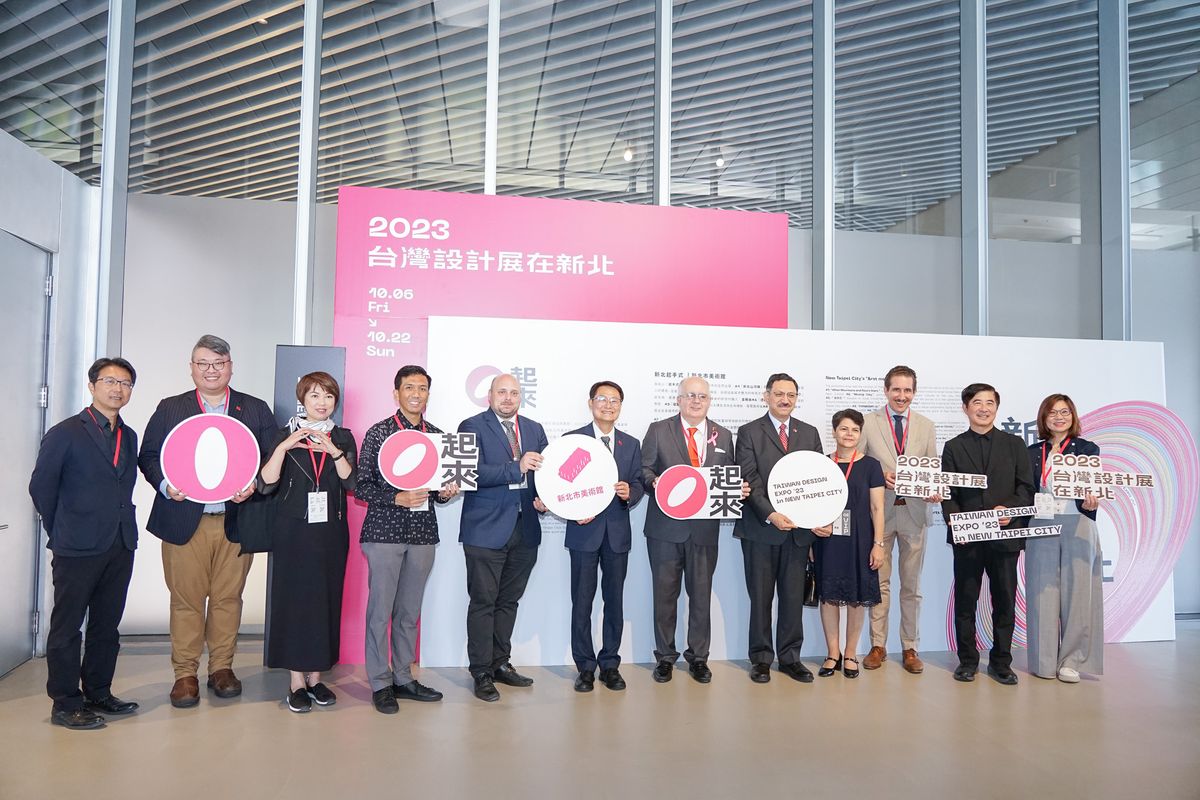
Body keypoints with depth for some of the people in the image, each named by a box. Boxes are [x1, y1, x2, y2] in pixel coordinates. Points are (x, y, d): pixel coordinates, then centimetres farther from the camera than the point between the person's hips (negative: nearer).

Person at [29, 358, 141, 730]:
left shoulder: (129, 437, 11)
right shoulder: (65, 433, -6)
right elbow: (41, 487, -3)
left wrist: (123, 526, 8)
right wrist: (62, 531, 3)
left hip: (121, 546, 6)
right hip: (77, 548, -6)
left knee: (107, 626, 14)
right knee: (67, 627, 5)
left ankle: (98, 694, 26)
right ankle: (65, 705, 14)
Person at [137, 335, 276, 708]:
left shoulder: (256, 410, 9)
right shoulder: (170, 408, 10)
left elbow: (273, 459, 6)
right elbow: (148, 456, 8)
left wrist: (254, 485, -11)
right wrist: (165, 485, -10)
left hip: (235, 521, 1)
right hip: (185, 521, 0)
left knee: (228, 598, 7)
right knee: (186, 600, 3)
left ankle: (222, 668, 21)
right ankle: (185, 674, 15)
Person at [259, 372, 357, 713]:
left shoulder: (343, 438, 8)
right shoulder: (286, 435, 3)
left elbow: (351, 483, -4)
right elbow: (267, 484, -6)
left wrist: (334, 451, -17)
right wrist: (283, 448, -18)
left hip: (331, 532, 2)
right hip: (294, 531, -2)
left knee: (326, 600, 4)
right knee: (294, 599, -1)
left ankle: (316, 677, 16)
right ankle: (297, 681, 9)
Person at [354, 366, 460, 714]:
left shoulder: (437, 435, 10)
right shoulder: (378, 433, -3)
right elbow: (361, 486, -5)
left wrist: (445, 492, -3)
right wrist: (397, 498, -17)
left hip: (423, 532, 4)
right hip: (385, 530, -4)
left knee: (410, 611, 12)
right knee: (380, 609, 2)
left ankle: (403, 678, 23)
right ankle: (380, 683, 14)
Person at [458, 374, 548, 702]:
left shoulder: (534, 429, 13)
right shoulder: (472, 427, -4)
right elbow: (473, 473, -17)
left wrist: (544, 498, -6)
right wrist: (516, 468, -25)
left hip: (525, 529, 5)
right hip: (486, 530, -5)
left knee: (509, 601, 15)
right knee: (483, 602, 2)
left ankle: (500, 663, 28)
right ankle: (482, 673, 14)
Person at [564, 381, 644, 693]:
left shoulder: (631, 444, 11)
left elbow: (638, 485, 10)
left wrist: (629, 492, -13)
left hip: (617, 532, 3)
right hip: (584, 530, -2)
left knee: (615, 600, 8)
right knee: (582, 600, 3)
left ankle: (610, 664, 20)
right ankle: (585, 667, 15)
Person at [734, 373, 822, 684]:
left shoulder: (810, 433, 11)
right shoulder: (749, 433, 0)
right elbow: (750, 480, -8)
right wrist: (770, 515, -19)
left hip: (799, 528, 3)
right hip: (760, 528, -3)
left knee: (794, 596, 9)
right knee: (761, 596, 6)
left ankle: (790, 657, 21)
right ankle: (761, 658, 18)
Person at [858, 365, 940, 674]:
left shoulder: (926, 426, 8)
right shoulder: (868, 423, 0)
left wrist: (934, 491, -12)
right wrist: (879, 478, -16)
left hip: (913, 510, 2)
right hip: (879, 510, -2)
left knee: (912, 585, 9)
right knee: (879, 582, 7)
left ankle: (910, 648, 20)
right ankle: (878, 646, 18)